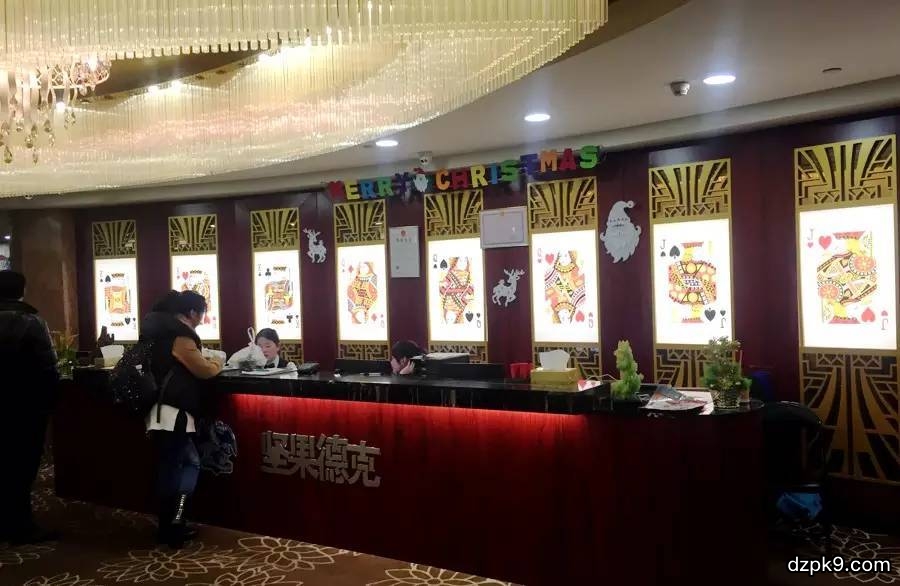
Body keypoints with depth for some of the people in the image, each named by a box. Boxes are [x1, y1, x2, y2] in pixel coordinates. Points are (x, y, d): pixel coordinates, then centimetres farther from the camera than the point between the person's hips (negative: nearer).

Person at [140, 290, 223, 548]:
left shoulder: (163, 329, 14)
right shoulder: (179, 335, -15)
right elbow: (204, 371, -13)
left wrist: (205, 361, 14)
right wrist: (217, 363, 7)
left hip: (162, 411, 10)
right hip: (172, 413, -10)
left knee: (170, 468, 13)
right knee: (191, 463, -5)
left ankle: (169, 526, 19)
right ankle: (173, 527, -3)